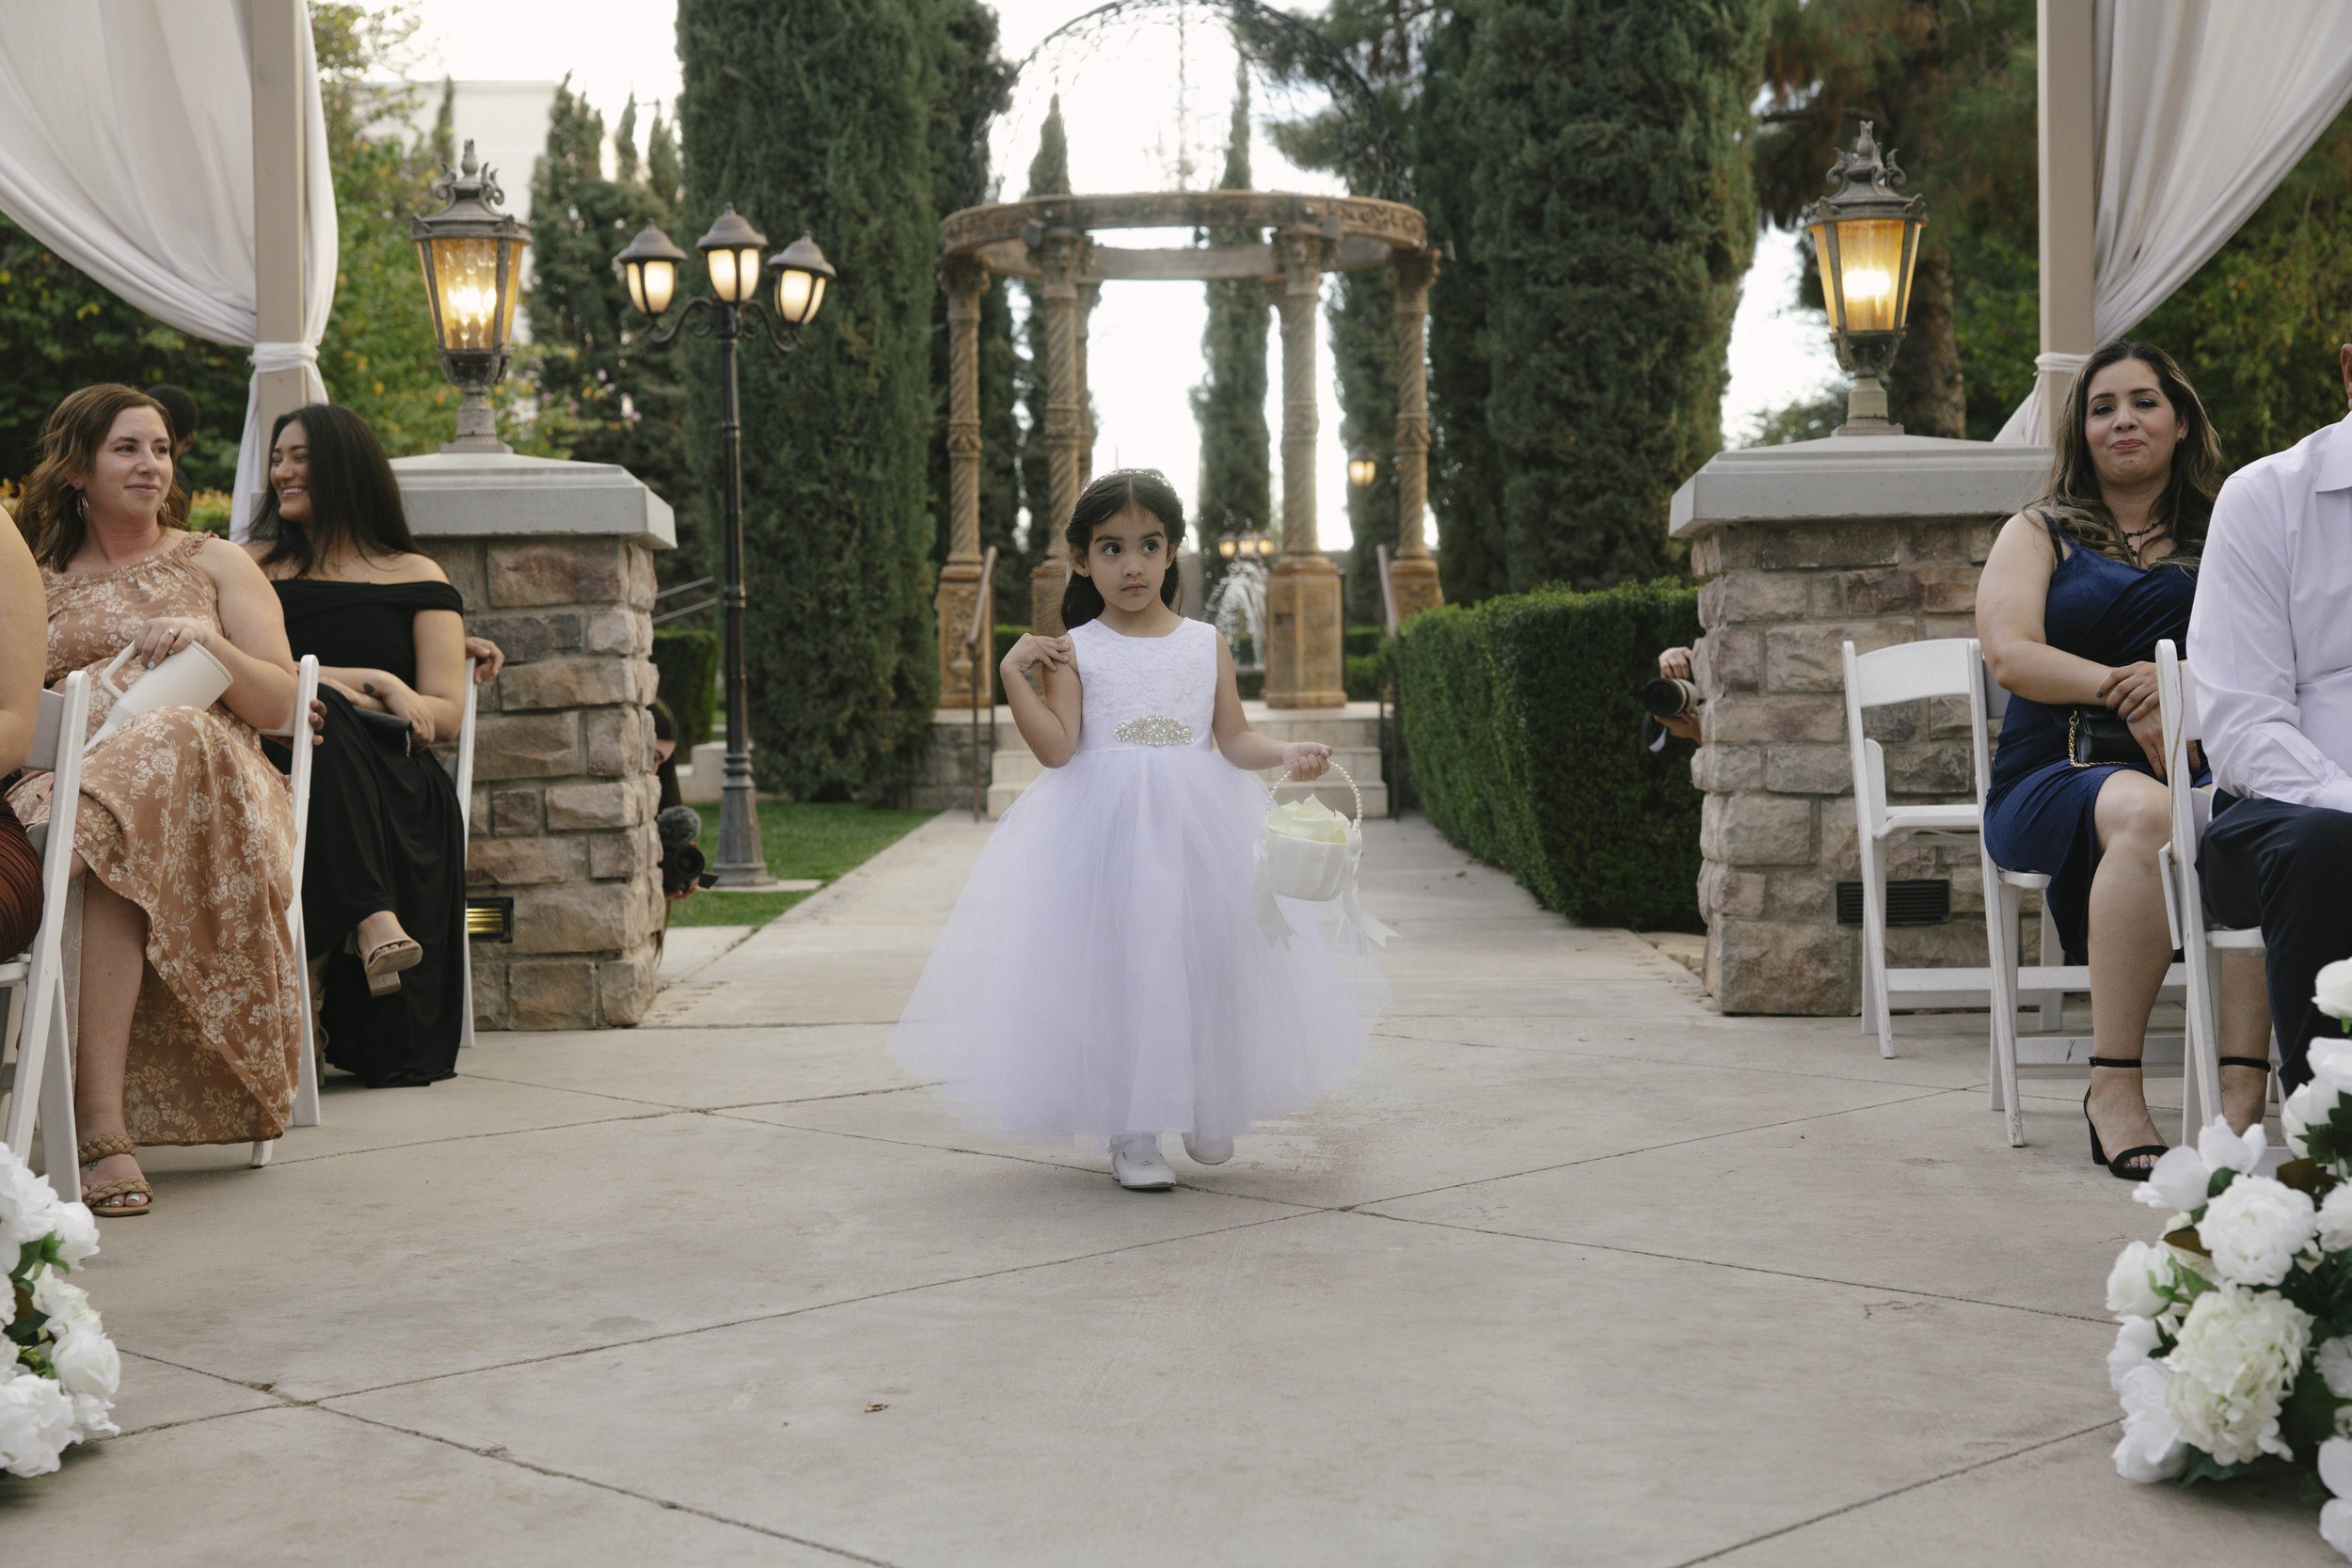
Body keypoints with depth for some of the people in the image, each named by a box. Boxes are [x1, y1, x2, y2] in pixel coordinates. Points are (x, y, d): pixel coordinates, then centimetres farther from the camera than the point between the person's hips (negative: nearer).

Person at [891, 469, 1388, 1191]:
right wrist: (1014, 677, -16)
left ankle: (1206, 1107, 27)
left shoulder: (1207, 644, 7)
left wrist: (1287, 752, -13)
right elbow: (1057, 748, -9)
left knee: (1204, 963, 4)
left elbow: (1234, 740, 4)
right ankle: (1132, 1134, 7)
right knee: (1118, 969, -3)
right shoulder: (1076, 651, 0)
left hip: (1198, 832, 2)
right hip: (1105, 834, -2)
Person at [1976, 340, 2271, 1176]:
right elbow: (2010, 653, 1)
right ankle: (2113, 1084, -35)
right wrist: (2125, 688, -15)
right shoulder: (2041, 533, 20)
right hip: (2058, 776, -1)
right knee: (2149, 812, -38)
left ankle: (2243, 1087, -42)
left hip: (2195, 764, 1)